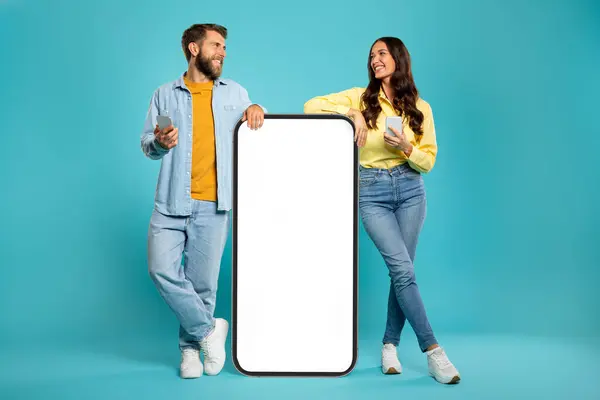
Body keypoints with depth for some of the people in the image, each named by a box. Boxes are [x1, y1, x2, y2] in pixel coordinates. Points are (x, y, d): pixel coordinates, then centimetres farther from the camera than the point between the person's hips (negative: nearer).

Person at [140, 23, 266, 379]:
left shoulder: (235, 93, 13)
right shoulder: (166, 95, 9)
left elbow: (252, 135, 18)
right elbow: (147, 144, 10)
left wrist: (256, 110, -2)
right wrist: (160, 143, -13)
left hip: (213, 206, 0)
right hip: (172, 202, 0)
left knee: (203, 282, 2)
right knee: (163, 270, -12)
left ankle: (191, 347, 21)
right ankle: (209, 329, 6)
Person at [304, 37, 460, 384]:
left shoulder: (420, 107, 5)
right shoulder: (361, 97, 2)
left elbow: (428, 161, 5)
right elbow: (311, 106, -4)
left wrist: (407, 148, -15)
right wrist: (351, 112, -15)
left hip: (411, 190, 2)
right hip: (373, 193, -2)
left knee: (401, 272, 3)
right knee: (404, 269, -13)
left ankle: (390, 344, 20)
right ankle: (433, 351, -8)